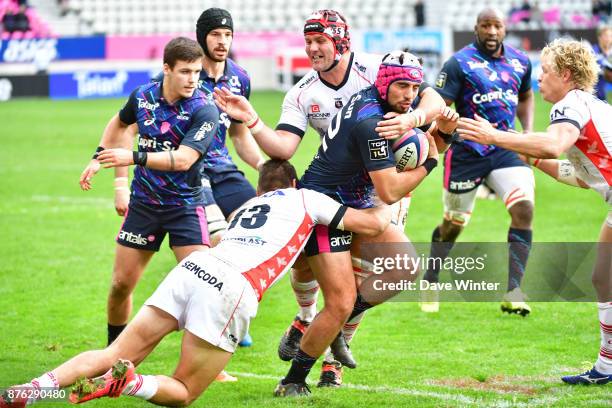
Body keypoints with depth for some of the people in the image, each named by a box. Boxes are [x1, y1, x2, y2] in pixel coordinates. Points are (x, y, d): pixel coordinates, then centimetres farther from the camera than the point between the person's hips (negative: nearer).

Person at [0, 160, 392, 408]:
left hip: (195, 266, 5)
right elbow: (372, 223, 24)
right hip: (233, 292, -5)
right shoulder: (304, 198, 23)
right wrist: (387, 206, 46)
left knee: (115, 355, 5)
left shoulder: (244, 207, 34)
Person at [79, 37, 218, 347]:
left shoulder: (204, 110, -16)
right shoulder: (143, 97, -2)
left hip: (185, 206, -4)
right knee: (121, 284, 6)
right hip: (143, 203, 4)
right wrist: (98, 159, 18)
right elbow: (119, 123, 23)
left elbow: (183, 159, -29)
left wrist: (134, 157, -37)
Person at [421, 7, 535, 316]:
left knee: (524, 208, -17)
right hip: (467, 153, -4)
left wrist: (528, 132, 12)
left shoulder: (520, 62, 7)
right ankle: (430, 281, 34)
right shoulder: (459, 63, -9)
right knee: (453, 224, 8)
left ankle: (513, 291, -13)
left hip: (506, 149, 4)